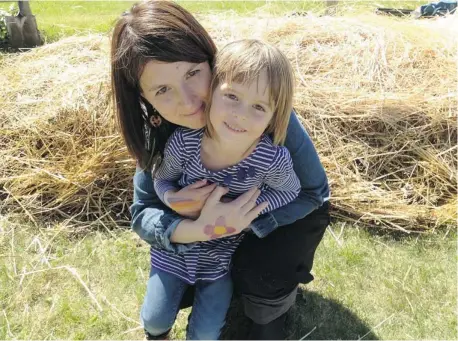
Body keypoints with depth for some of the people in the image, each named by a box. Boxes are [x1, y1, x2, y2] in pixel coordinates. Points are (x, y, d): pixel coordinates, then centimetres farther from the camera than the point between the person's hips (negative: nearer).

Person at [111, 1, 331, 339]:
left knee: (258, 276, -29)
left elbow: (313, 190, -24)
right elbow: (143, 214, -20)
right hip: (221, 210, 4)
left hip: (292, 210, -3)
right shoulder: (159, 131, -21)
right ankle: (233, 277, 23)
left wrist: (249, 219, -40)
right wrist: (196, 228, -42)